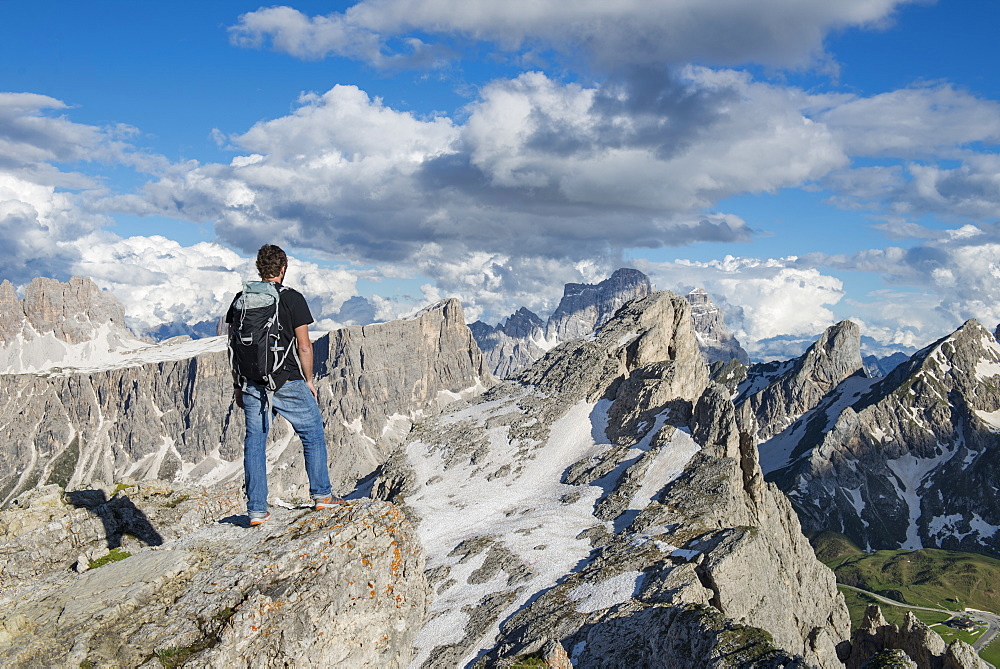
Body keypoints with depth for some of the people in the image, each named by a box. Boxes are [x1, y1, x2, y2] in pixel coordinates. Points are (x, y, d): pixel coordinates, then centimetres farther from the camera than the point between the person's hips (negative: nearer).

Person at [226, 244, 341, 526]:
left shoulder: (240, 299, 5)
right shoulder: (292, 298, -7)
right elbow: (304, 346, -8)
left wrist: (238, 386, 14)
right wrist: (308, 380, 4)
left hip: (251, 384, 4)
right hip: (287, 382, -4)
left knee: (254, 442, 10)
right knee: (313, 434, 13)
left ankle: (256, 509, 11)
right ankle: (321, 494, 17)